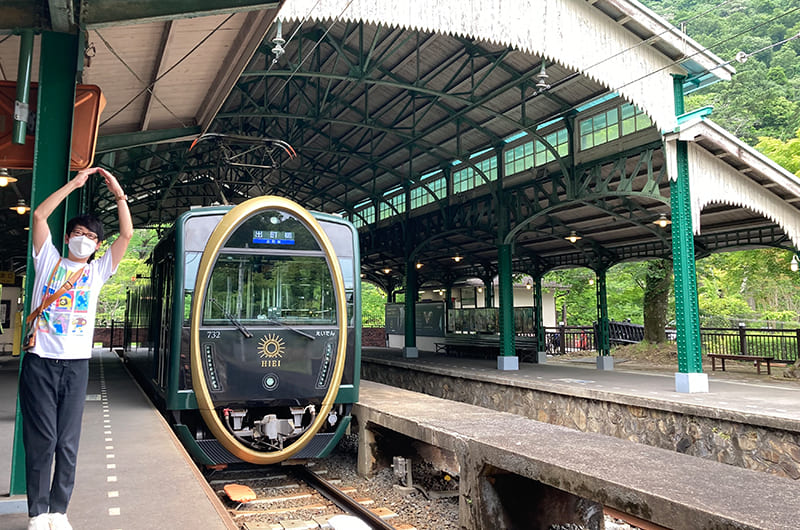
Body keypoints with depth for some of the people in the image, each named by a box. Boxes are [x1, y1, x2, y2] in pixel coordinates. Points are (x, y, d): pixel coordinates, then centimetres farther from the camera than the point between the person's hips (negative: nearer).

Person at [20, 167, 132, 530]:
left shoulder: (98, 271, 13)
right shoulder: (49, 260, 11)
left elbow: (127, 234, 4)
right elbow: (40, 215, 2)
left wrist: (118, 193, 0)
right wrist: (75, 183, 1)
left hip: (76, 363, 1)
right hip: (39, 360, -1)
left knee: (67, 442, 2)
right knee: (41, 440, -1)